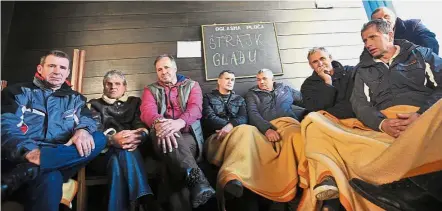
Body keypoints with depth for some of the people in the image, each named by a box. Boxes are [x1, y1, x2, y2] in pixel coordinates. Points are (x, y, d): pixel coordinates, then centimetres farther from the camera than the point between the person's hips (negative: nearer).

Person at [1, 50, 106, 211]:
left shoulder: (75, 98, 24)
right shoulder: (18, 92, 13)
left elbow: (86, 118, 7)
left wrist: (82, 129, -21)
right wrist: (30, 151, -24)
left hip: (60, 158, 6)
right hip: (21, 158, -6)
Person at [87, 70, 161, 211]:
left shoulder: (135, 102, 23)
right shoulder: (94, 105, 19)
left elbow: (143, 125, 4)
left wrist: (139, 136, -24)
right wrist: (111, 139, -26)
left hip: (133, 149, 1)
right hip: (103, 152, -1)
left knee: (119, 159, -36)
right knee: (124, 153, -36)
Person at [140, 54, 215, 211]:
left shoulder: (192, 85, 16)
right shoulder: (150, 90, 19)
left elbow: (195, 108, -5)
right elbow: (147, 110, -3)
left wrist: (179, 122, -30)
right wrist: (159, 123, -31)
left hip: (188, 133, 0)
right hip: (162, 134, 0)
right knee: (168, 138, -38)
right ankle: (196, 179, -49)